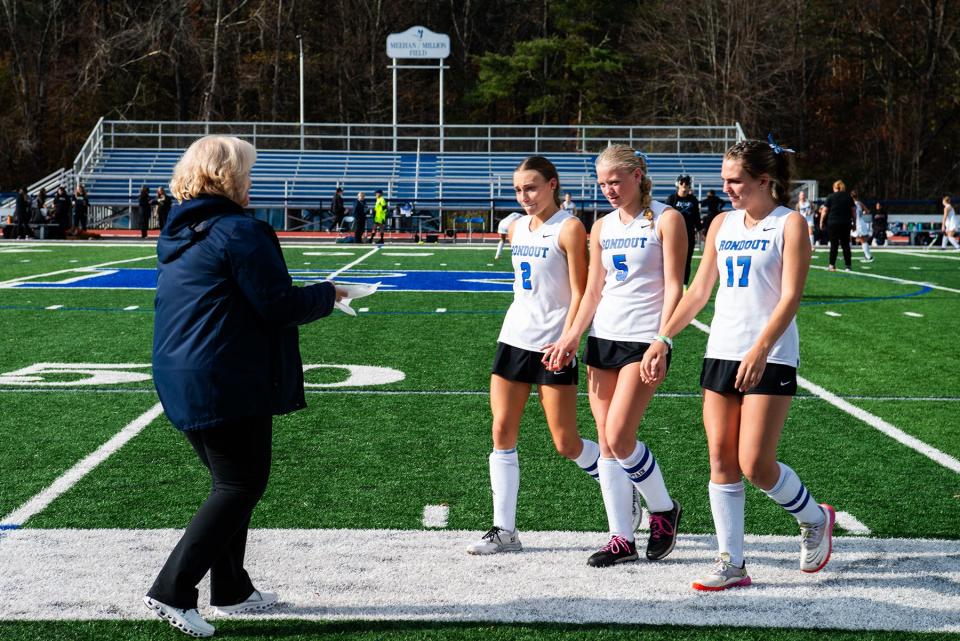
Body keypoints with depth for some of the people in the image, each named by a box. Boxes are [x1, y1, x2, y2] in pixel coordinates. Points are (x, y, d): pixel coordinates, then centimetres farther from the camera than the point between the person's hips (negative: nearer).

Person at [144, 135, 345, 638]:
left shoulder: (178, 234, 14)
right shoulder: (240, 231, -14)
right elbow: (278, 305, -16)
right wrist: (326, 294, 1)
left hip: (181, 382, 9)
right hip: (229, 384, -9)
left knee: (231, 482, 20)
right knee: (242, 484, -2)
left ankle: (231, 589, 26)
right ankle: (172, 590, -8)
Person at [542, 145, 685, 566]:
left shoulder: (666, 220, -4)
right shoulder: (602, 227, 13)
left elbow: (673, 286, -8)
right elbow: (594, 290, 14)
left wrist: (661, 343, -16)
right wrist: (572, 338, 3)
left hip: (644, 339, -6)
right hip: (602, 337, 6)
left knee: (619, 437, -14)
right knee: (605, 441, 3)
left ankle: (664, 510, 10)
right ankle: (621, 539, 9)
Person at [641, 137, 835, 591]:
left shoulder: (789, 224, -5)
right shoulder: (722, 224, 12)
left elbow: (790, 296, -13)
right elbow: (699, 290, 16)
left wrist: (760, 350, -25)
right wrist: (662, 340, 9)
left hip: (769, 358, -6)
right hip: (721, 352, 6)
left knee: (755, 465, -9)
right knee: (720, 461, 2)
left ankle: (815, 519, 18)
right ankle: (731, 563, 9)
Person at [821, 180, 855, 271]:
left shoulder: (831, 197, -1)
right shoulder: (848, 197, 8)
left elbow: (825, 211, -4)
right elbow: (853, 211, 7)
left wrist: (821, 222, 3)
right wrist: (854, 223, 13)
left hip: (833, 224, -2)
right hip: (846, 224, 2)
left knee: (834, 245, 3)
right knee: (846, 245, 5)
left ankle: (832, 265, 4)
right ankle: (847, 266, 2)